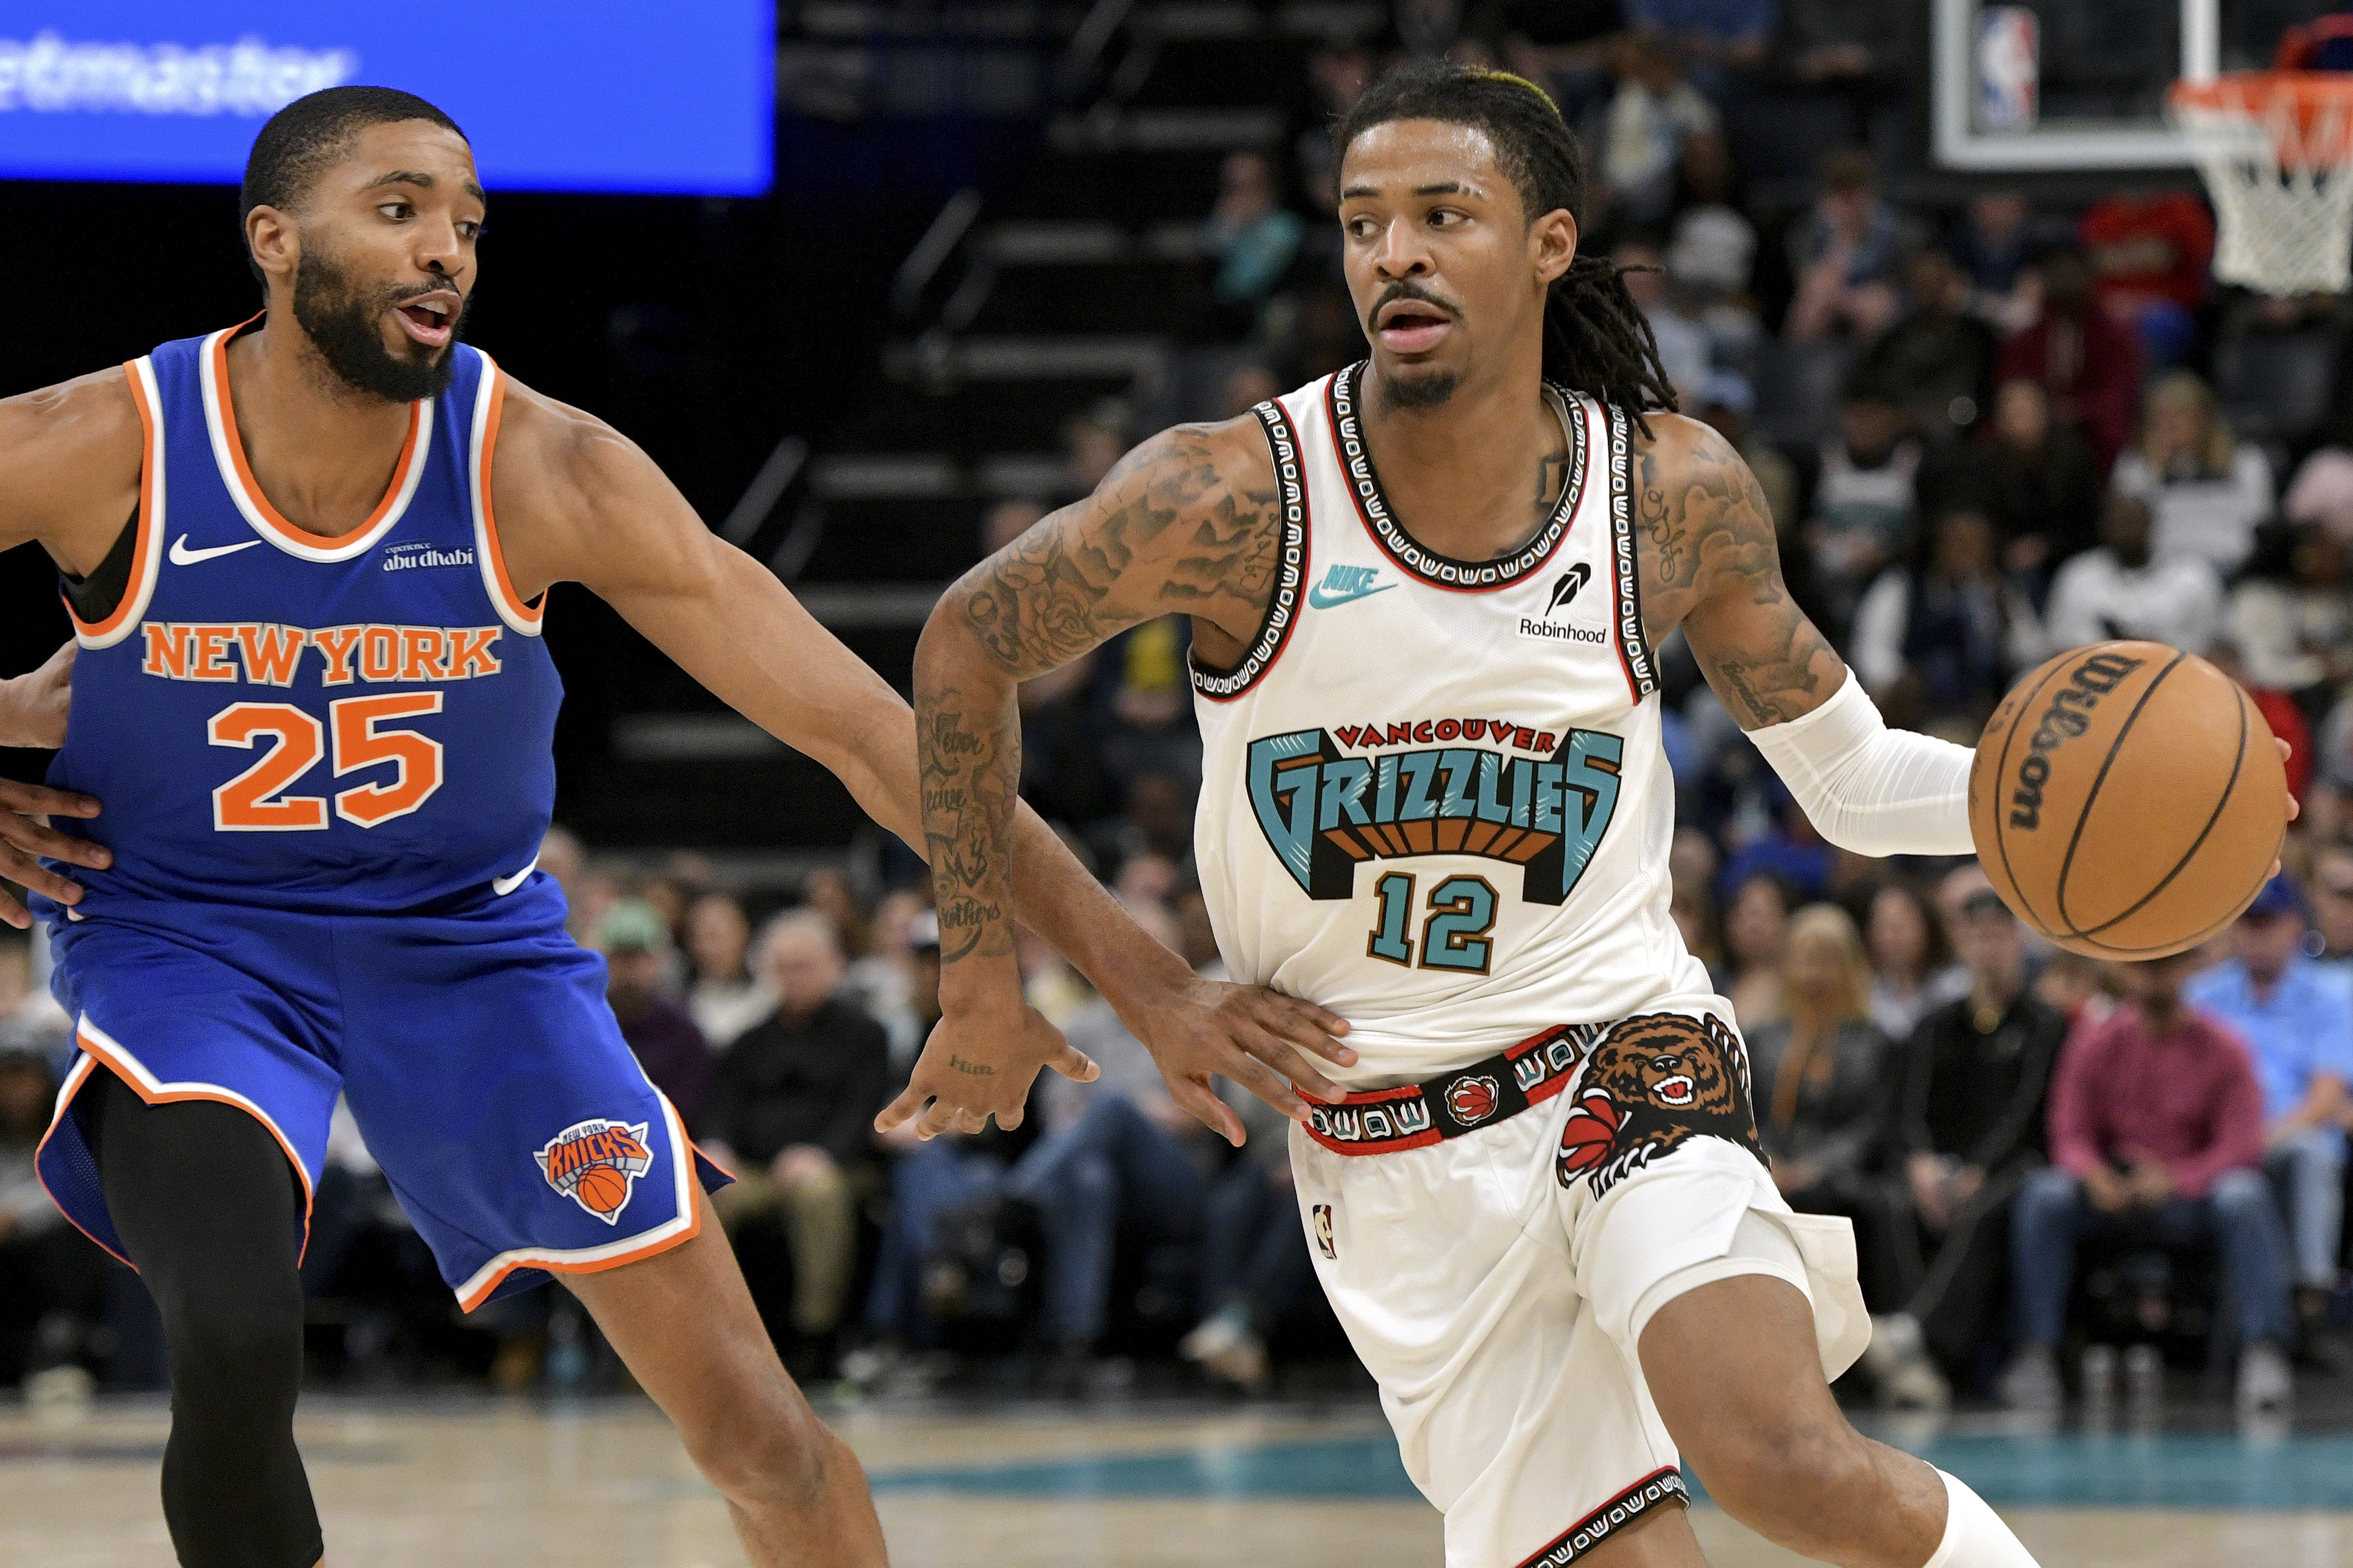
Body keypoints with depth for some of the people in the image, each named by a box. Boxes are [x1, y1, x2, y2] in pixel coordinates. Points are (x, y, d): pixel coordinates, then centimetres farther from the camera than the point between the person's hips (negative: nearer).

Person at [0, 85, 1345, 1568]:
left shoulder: (543, 470, -20)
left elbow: (861, 726, -19)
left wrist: (1139, 975, -23)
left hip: (465, 935, 2)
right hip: (183, 934, -2)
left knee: (756, 1425, -1)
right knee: (237, 1344, -31)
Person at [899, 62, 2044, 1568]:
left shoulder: (1677, 494, -6)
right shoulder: (1236, 497, -14)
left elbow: (1851, 777, 5)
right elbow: (970, 646, 2)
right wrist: (985, 979, 4)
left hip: (1619, 1058, 0)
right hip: (1385, 1147, 0)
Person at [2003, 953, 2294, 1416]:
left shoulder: (2222, 1048, -1)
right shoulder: (2095, 1045, 4)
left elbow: (2240, 1147, -9)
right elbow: (2070, 1138, 1)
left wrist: (2174, 1181, -27)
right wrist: (2095, 1175, -24)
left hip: (2191, 1197, -1)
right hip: (2112, 1198, 1)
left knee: (2245, 1198, -34)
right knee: (2042, 1196, -28)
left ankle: (2263, 1353, -38)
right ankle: (2034, 1354, -30)